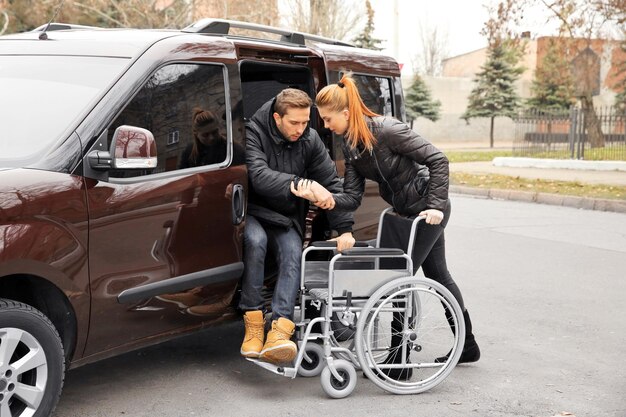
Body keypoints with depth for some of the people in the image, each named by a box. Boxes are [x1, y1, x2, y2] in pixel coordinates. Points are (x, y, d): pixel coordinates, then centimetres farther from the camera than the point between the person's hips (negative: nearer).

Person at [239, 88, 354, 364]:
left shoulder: (310, 140, 0)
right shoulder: (254, 133, -15)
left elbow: (332, 183, 3)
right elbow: (259, 176, -31)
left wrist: (344, 228, -6)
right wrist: (304, 185, -44)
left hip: (286, 219, 3)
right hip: (253, 211, -3)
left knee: (293, 254, -27)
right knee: (255, 240, -35)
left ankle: (280, 331, -42)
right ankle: (253, 325, -31)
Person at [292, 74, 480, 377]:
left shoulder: (385, 130, -25)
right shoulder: (350, 146, 0)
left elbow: (437, 159, -23)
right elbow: (352, 198, -6)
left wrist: (437, 205, -25)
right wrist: (324, 198, -24)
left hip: (428, 211, -9)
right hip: (408, 213, 9)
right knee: (438, 276, 18)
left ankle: (399, 362, 0)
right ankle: (467, 347, 34)